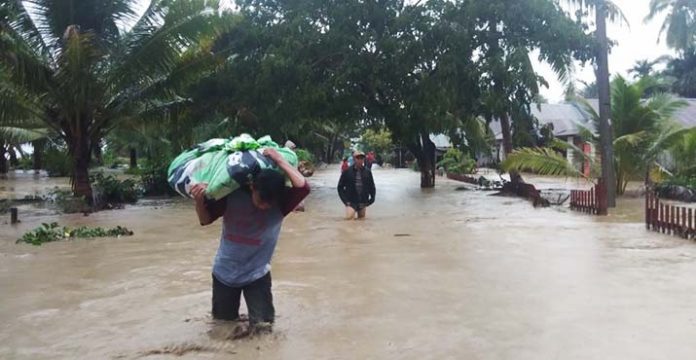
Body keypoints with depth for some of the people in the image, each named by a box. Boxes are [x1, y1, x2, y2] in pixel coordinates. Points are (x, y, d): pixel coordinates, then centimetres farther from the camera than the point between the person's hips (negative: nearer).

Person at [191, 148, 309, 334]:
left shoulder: (281, 202, -20)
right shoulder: (231, 195, -18)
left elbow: (302, 186, -39)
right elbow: (206, 219, -7)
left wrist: (279, 159, -34)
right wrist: (199, 201, -27)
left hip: (257, 274, -1)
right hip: (224, 272, 1)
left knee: (263, 327, -3)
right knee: (223, 322, 17)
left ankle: (256, 317, 30)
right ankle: (231, 315, 51)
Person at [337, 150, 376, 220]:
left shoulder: (367, 172, 2)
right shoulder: (347, 172, -5)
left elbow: (372, 187, 11)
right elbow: (340, 187, 0)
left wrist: (372, 199, 2)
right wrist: (345, 200, -6)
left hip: (363, 202, 3)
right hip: (351, 202, -2)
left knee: (362, 217, 7)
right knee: (349, 217, -19)